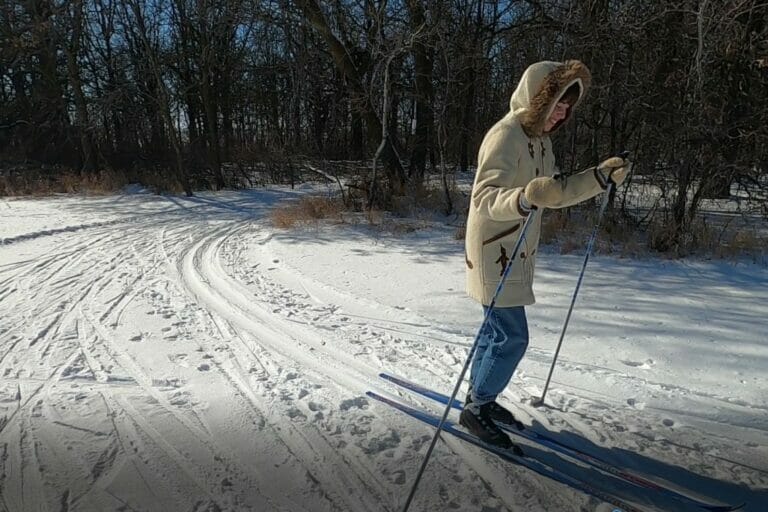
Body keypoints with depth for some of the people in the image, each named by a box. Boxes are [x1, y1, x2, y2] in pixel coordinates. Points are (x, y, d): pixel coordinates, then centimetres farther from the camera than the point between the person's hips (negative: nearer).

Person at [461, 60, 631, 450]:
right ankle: (476, 409, 11)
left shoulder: (540, 139, 12)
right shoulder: (505, 136, -18)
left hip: (514, 256, 9)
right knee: (513, 337, -6)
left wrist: (600, 176, 9)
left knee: (498, 330, 16)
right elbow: (485, 198, -29)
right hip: (493, 254, -9)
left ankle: (479, 398, 32)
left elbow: (555, 194, 18)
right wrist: (525, 198, -48)